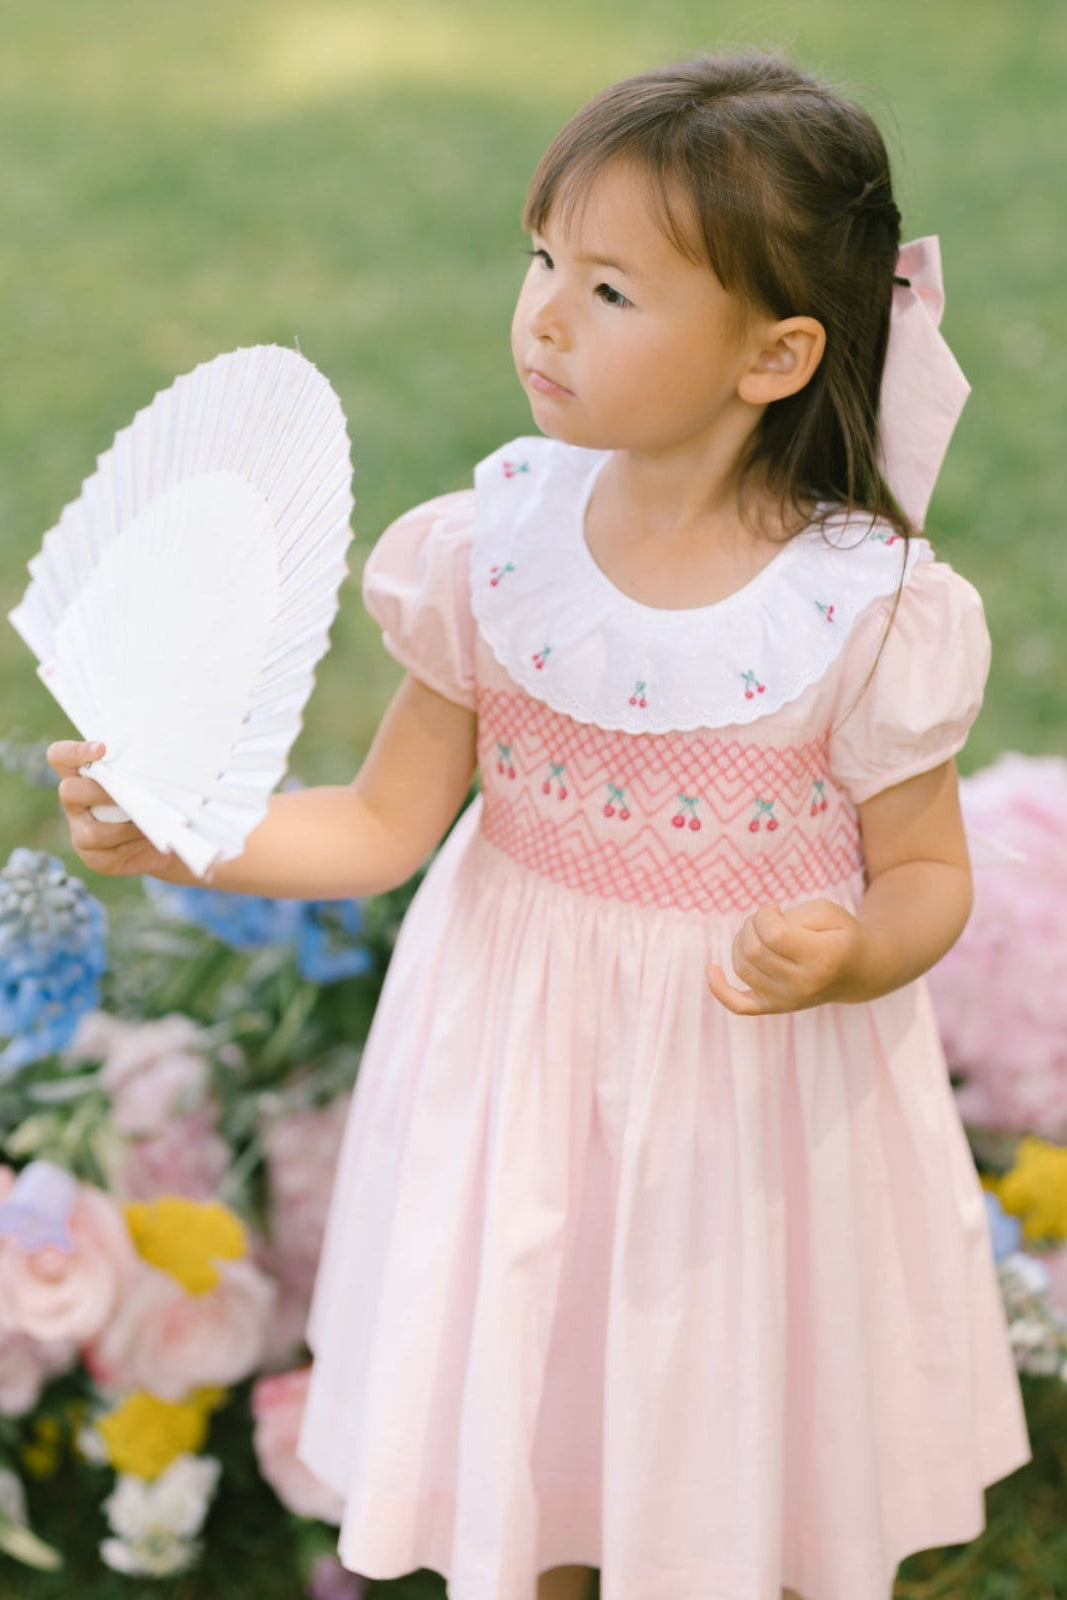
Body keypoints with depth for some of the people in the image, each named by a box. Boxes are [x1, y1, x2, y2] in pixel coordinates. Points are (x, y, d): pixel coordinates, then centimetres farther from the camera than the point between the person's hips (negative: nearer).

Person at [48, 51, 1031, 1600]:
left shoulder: (867, 608, -19)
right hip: (526, 1057, 3)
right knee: (527, 1428, 19)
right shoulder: (494, 551, -11)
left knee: (755, 1447, 16)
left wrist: (848, 958, -29)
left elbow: (927, 873, -7)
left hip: (768, 1084, -2)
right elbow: (388, 821, -3)